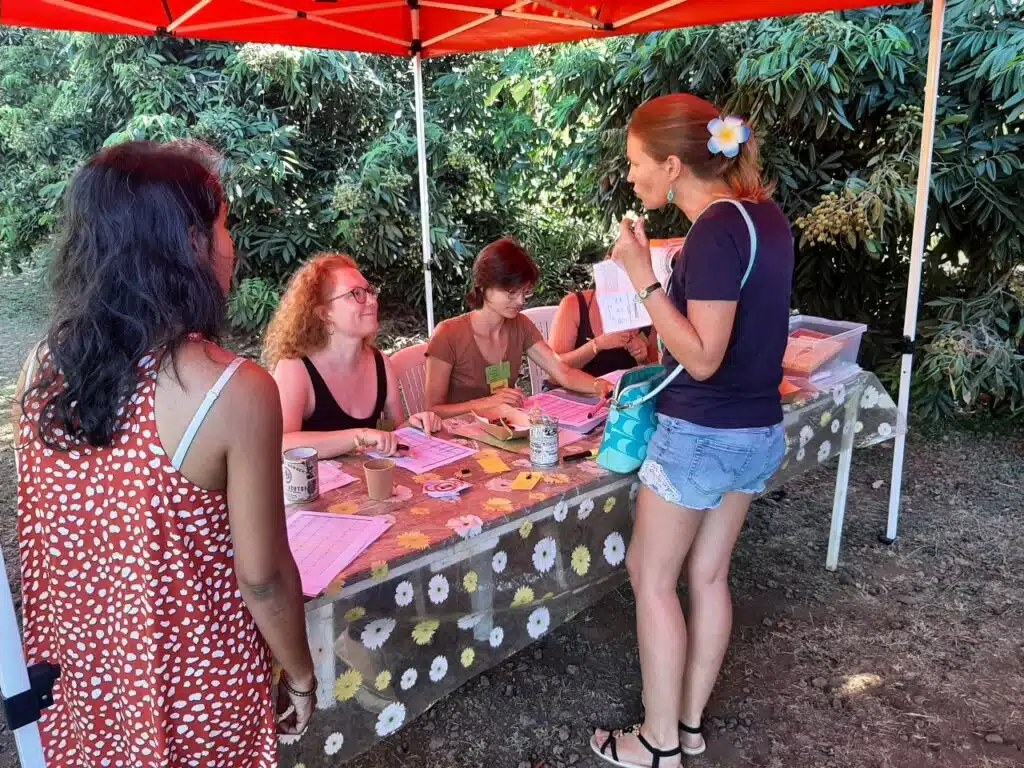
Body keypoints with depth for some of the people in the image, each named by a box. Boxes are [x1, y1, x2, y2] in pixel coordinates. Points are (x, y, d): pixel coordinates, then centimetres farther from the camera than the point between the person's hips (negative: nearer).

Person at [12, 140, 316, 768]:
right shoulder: (236, 391, -28)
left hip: (80, 669, 5)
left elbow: (43, 543, 3)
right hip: (193, 688, -5)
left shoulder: (41, 371, -9)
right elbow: (262, 577, -20)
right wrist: (299, 673, -3)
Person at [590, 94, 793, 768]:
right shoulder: (764, 213, 5)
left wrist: (644, 277, -22)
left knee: (651, 577, 8)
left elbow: (702, 358, -24)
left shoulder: (715, 231, -22)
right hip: (759, 431, 9)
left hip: (703, 435, -9)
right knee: (709, 575, 18)